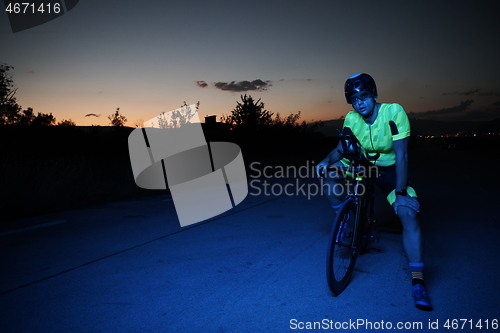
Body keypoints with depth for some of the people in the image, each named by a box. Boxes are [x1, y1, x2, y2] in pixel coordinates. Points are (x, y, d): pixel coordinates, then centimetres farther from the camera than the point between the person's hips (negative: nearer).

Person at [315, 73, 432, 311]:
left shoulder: (394, 112, -25)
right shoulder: (352, 118, -13)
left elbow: (401, 155, -27)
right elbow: (341, 148, 1)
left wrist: (400, 192, -30)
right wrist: (326, 161, -18)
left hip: (390, 169, -4)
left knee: (408, 213, -22)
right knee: (330, 174, -19)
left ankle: (417, 282, -17)